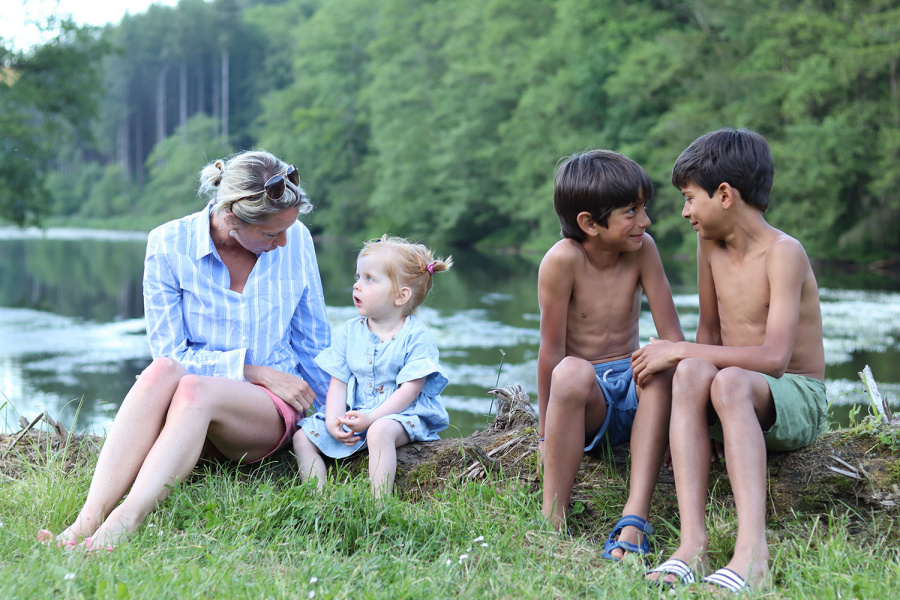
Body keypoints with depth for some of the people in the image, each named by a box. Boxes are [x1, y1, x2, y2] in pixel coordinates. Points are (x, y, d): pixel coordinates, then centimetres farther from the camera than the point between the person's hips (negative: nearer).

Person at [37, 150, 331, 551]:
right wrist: (253, 369, -14)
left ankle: (122, 525, -51)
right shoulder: (169, 244, -6)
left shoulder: (296, 240, -1)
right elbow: (170, 352, -6)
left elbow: (313, 340, 10)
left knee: (195, 387, -35)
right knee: (163, 371, -36)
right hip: (196, 410, 0)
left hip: (270, 409, 0)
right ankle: (88, 519, -48)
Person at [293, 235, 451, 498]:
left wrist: (371, 418, -24)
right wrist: (333, 421, -13)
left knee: (380, 431, -38)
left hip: (400, 414, -6)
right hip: (352, 413, 6)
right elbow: (338, 384, 5)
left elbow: (410, 389, -15)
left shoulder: (416, 337, -9)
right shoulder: (349, 332, 7)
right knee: (303, 437, -5)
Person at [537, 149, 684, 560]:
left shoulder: (642, 248, -7)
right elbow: (552, 350, -15)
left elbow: (672, 336, -6)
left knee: (661, 367, -30)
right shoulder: (563, 260, -17)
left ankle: (635, 518, -34)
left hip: (631, 389, 3)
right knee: (573, 372, -37)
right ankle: (552, 518, -27)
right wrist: (548, 431, -11)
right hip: (585, 403, -3)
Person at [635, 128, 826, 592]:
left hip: (796, 401, -5)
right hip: (732, 400, 5)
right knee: (693, 372, -29)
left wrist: (679, 350, -24)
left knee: (731, 381, -37)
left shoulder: (783, 253, -16)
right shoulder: (710, 244, 5)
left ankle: (752, 550, -48)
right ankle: (693, 542, -41)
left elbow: (773, 357, -27)